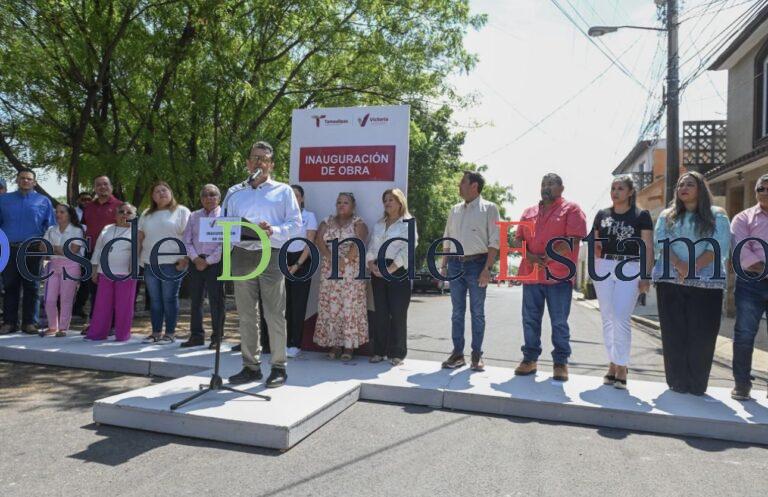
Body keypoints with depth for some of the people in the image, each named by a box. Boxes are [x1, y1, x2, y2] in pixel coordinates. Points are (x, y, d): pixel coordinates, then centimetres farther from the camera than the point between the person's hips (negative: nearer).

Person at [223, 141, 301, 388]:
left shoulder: (283, 191, 10)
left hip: (271, 256, -3)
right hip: (242, 255, 4)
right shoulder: (234, 192, 19)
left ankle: (279, 367, 6)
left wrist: (273, 230, -15)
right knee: (246, 315, 7)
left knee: (275, 315, -3)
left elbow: (295, 224, 2)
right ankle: (251, 366, 16)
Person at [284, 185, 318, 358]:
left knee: (298, 303, -3)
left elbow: (310, 243, -3)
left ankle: (295, 344, 2)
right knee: (284, 303, 0)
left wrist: (297, 264, -9)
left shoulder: (309, 216, 3)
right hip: (283, 260, 3)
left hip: (302, 261, -3)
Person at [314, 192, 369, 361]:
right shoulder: (327, 222, 15)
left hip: (352, 270, -4)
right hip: (329, 270, 4)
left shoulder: (358, 223, 4)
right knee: (331, 306, 1)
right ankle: (335, 343, 7)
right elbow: (320, 241, 1)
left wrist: (346, 261, -18)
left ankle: (349, 345, -2)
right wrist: (332, 259, -12)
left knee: (349, 306, -6)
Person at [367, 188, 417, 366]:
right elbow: (372, 247, 14)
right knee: (380, 312, 5)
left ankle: (397, 353, 5)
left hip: (398, 271, -5)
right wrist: (372, 265, -5)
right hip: (378, 271, 5)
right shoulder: (379, 224, 19)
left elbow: (406, 251, -11)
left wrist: (390, 269, -17)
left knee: (398, 313, -4)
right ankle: (379, 351, 13)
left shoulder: (407, 224, 0)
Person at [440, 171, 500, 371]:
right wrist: (443, 266, 11)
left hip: (477, 264, -5)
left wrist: (487, 268, -15)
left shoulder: (489, 208, -2)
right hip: (455, 264, 5)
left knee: (477, 313, 4)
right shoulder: (455, 210, 14)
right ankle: (457, 353, 16)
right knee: (457, 312, 8)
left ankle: (477, 355, 13)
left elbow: (494, 241, -8)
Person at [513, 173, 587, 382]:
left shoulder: (571, 209, 2)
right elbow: (518, 239, 12)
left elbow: (574, 239, -10)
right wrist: (529, 256, -8)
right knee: (530, 320, 9)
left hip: (559, 275, -4)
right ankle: (529, 359, 19)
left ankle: (561, 362, 13)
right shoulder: (529, 212, 18)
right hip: (530, 274, 5)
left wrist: (549, 257, -16)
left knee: (559, 322, 2)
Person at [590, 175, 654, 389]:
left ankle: (622, 367, 0)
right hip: (603, 268, 4)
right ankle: (613, 364, 15)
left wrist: (646, 276, -8)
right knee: (607, 319, 6)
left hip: (630, 269, -4)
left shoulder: (641, 215, 2)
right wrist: (596, 249, -5)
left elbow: (648, 247, -1)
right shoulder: (602, 215, 12)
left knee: (621, 319, -9)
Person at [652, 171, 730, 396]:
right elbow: (661, 242, 1)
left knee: (701, 335, -2)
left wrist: (693, 268, -16)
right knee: (674, 333, 1)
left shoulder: (717, 215, 8)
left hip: (706, 282, -2)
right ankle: (677, 382, 9)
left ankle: (697, 385, 9)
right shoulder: (667, 215, 15)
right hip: (670, 281, 2)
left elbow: (719, 246, -5)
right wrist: (680, 266, -15)